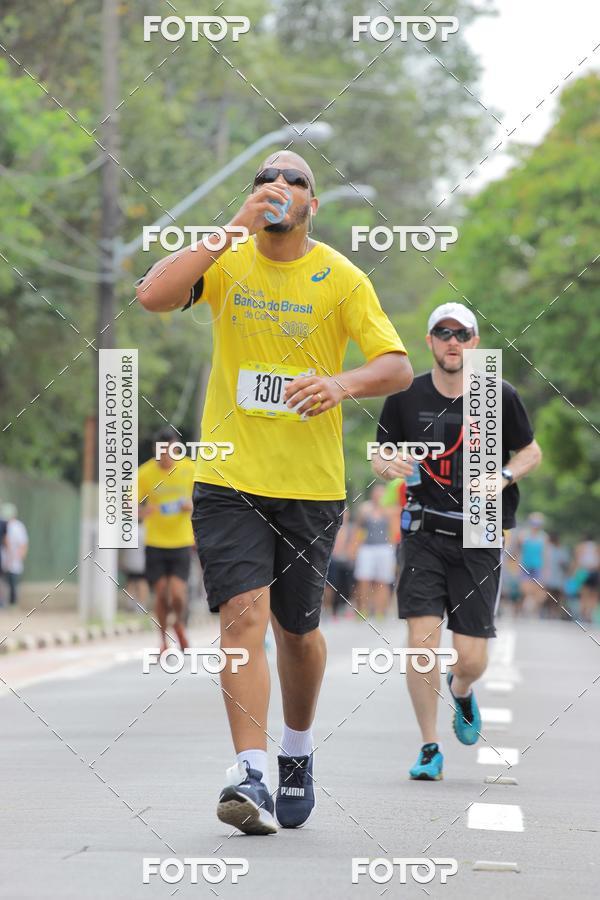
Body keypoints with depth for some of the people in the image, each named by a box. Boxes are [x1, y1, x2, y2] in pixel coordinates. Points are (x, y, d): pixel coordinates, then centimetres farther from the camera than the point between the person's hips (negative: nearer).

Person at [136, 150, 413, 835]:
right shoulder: (227, 262, 2)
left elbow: (398, 367, -9)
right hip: (228, 476, 0)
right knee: (243, 612, -15)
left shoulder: (342, 278, -2)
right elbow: (153, 295, -16)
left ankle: (297, 752, 36)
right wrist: (236, 228, -20)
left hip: (311, 483, 0)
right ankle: (250, 777, -19)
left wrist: (342, 383, -30)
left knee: (297, 628, 11)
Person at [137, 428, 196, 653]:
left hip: (182, 542, 0)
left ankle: (179, 623, 22)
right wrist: (143, 512, -24)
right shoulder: (144, 473, -7)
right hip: (155, 543, 0)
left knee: (178, 594, -11)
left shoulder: (189, 469, -4)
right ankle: (164, 638, 23)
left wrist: (192, 506, -12)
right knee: (161, 594, 0)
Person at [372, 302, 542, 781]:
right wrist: (388, 465, -11)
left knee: (472, 660, -1)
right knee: (422, 638, -14)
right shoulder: (405, 397, 1)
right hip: (425, 531, 0)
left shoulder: (500, 397, -2)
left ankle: (461, 691, 38)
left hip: (479, 538, 0)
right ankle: (430, 749, 2)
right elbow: (380, 453, 13)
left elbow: (531, 451, 10)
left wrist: (503, 478, -9)